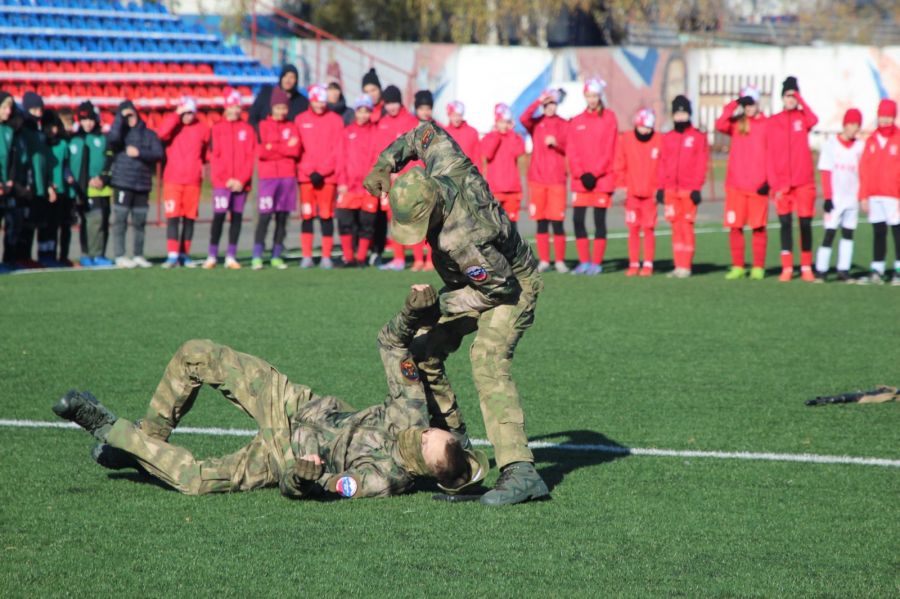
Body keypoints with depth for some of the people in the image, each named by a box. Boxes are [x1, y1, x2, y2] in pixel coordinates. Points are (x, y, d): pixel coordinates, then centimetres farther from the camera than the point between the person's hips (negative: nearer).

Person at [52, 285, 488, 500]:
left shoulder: (381, 479, -29)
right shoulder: (415, 410, -13)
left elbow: (299, 489, -27)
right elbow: (390, 342, -4)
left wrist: (300, 476, -50)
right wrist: (413, 314, -23)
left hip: (285, 455, -7)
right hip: (302, 406, 7)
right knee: (196, 355, -1)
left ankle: (108, 427, -2)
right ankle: (147, 440, 19)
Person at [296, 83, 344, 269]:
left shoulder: (335, 120, 4)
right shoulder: (300, 120, 8)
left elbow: (337, 151, 0)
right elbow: (298, 149, 5)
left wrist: (322, 172, -8)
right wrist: (310, 172, -6)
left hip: (328, 176, -1)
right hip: (306, 176, 1)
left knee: (326, 215, -3)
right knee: (307, 215, 0)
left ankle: (326, 257, 0)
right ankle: (307, 257, 3)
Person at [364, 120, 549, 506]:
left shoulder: (460, 238, -41)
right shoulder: (446, 168, -23)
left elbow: (499, 288, -28)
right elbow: (426, 132, -1)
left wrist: (440, 306, -19)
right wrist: (384, 165, -7)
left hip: (511, 286, -10)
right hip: (473, 282, 10)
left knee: (487, 362, -29)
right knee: (422, 352, 7)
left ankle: (520, 472, -40)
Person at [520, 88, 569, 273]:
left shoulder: (564, 125, 7)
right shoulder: (536, 123, 7)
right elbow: (524, 118, -14)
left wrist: (556, 143, -17)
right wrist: (539, 101, -20)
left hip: (557, 179, -1)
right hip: (537, 178, 1)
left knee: (557, 221, -5)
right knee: (541, 221, 2)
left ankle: (560, 261, 2)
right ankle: (543, 261, 7)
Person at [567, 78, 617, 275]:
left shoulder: (609, 118, 0)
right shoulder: (577, 121, 10)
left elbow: (609, 150, -5)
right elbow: (571, 151, 6)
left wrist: (595, 173, -11)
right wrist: (581, 174, -7)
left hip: (602, 178, -3)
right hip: (580, 179, 3)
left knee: (599, 220, -2)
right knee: (577, 219, -1)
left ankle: (597, 263, 3)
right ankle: (584, 261, 7)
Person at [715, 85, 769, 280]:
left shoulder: (767, 125, 4)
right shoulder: (736, 123, 10)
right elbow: (720, 125, -11)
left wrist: (769, 180, -7)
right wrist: (733, 106, -9)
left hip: (758, 186, -2)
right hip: (735, 185, 2)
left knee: (758, 227, 0)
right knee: (735, 226, 2)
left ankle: (758, 267, 6)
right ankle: (737, 266, 10)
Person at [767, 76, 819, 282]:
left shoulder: (803, 117, 4)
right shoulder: (773, 122, 7)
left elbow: (814, 120, -22)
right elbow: (769, 155, 4)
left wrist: (800, 100, -15)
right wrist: (774, 183, -4)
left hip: (804, 181, -1)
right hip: (781, 183, 1)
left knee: (805, 223, 2)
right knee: (785, 223, 0)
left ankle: (806, 267, 9)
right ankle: (786, 268, 3)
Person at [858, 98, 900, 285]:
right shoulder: (871, 141, 11)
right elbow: (864, 169, 10)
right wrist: (863, 196, 4)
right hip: (874, 196, 4)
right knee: (878, 233, 6)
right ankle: (877, 271, 7)